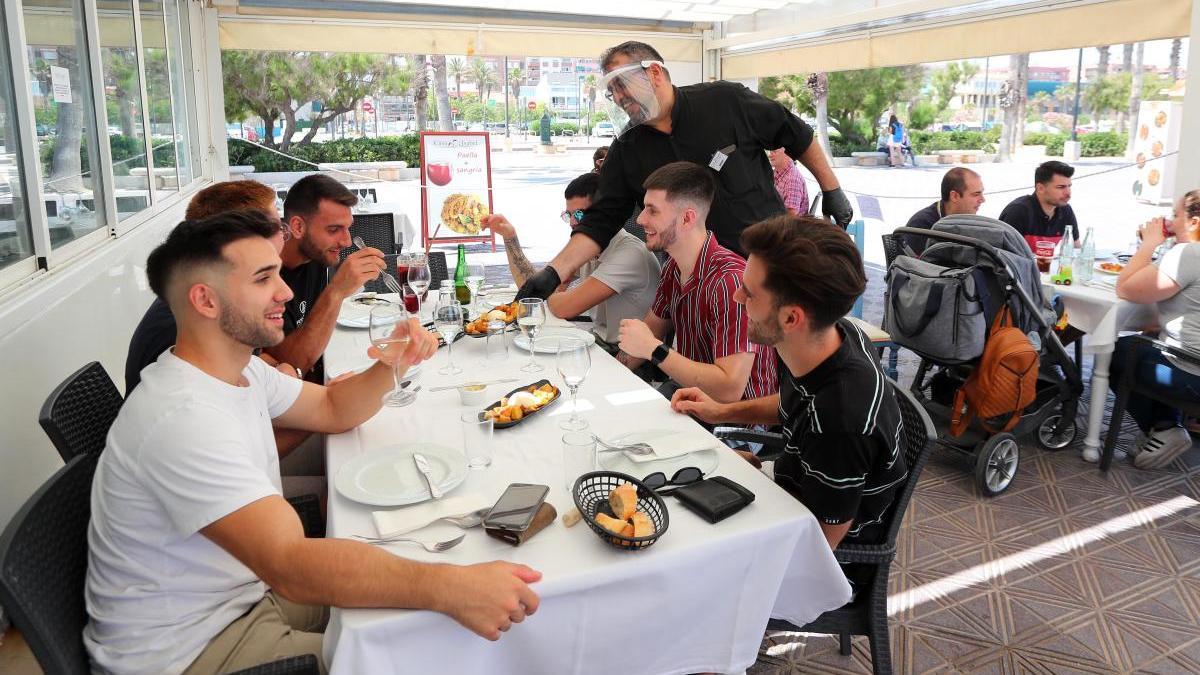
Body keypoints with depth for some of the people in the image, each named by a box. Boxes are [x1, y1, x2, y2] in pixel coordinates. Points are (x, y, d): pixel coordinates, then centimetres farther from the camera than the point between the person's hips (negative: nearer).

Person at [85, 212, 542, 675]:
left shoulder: (241, 369, 0)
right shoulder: (183, 418, -31)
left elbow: (333, 410, 12)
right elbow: (291, 565, -39)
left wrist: (390, 366, -9)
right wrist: (449, 586, -43)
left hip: (243, 590, 9)